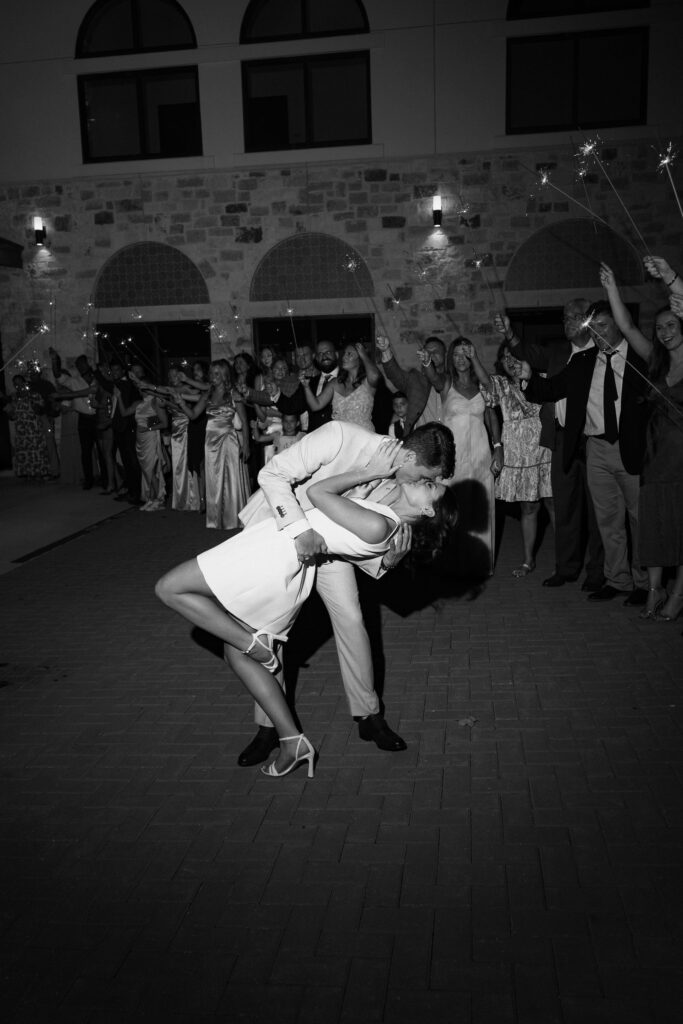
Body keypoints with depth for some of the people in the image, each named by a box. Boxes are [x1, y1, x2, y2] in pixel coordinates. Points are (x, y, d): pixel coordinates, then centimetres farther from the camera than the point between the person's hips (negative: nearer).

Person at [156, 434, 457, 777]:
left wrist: (367, 472, -9)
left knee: (169, 588, -1)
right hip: (294, 571, 9)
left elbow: (316, 491, -14)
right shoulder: (392, 526, 8)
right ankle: (292, 740, 18)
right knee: (237, 655, 17)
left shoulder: (377, 527, -20)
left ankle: (252, 641, 1)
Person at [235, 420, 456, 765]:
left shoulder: (397, 485, -14)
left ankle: (368, 716, 14)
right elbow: (272, 474, -31)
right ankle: (268, 727, 11)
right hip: (278, 525, -4)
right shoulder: (341, 436, -33)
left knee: (351, 620, -3)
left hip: (327, 539, 4)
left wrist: (389, 560, -30)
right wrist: (300, 529, -42)